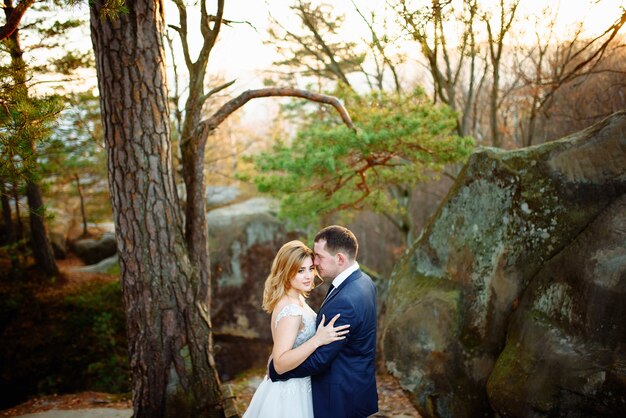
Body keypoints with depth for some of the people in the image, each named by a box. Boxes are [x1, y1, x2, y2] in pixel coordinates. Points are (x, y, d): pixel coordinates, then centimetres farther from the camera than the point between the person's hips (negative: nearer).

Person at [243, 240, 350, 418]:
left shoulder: (295, 299, 2)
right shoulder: (291, 310, -26)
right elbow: (280, 363, -31)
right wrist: (317, 340, -39)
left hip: (297, 386, 9)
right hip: (291, 393, -9)